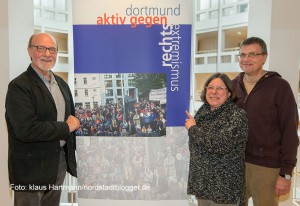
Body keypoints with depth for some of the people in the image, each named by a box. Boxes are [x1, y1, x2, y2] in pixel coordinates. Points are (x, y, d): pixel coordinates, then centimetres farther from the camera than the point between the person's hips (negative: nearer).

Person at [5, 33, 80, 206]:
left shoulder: (61, 83, 8)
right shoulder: (19, 86, -16)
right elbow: (26, 130, -26)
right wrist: (66, 127, -17)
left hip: (61, 161, 7)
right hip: (32, 169, -6)